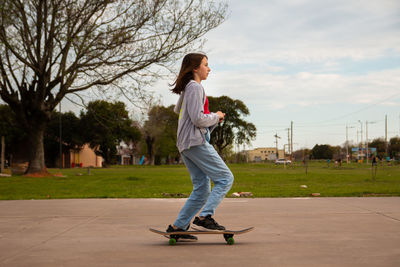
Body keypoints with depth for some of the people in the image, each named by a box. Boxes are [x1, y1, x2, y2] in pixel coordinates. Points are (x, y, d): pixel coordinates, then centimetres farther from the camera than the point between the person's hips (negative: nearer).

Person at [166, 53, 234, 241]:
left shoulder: (187, 88, 23)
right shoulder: (195, 87, -8)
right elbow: (198, 119, -18)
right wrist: (216, 116, 1)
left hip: (186, 145, 10)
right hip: (196, 142, -10)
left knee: (202, 189, 8)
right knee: (225, 178, -9)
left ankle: (177, 227, 8)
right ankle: (204, 218, -16)